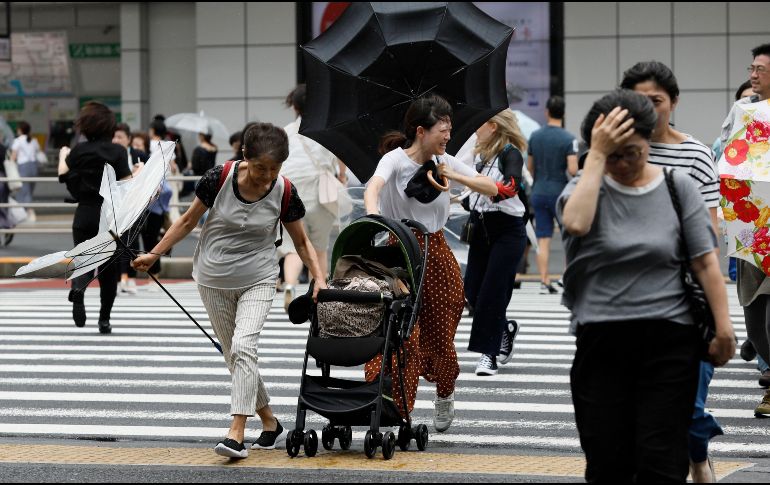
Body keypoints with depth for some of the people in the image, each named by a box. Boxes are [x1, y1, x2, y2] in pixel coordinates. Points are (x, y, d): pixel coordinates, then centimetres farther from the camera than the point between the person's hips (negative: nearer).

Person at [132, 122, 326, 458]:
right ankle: (271, 424, 22)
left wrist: (319, 278, -12)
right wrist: (154, 255, -1)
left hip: (257, 280, -2)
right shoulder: (218, 179, -15)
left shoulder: (284, 192, -12)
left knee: (243, 347, -20)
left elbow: (301, 242, 1)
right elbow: (188, 221, -1)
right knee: (234, 356, 7)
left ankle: (236, 434, -23)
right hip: (214, 280, 2)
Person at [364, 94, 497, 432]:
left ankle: (445, 395, 36)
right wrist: (373, 214, -52)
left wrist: (454, 176, -11)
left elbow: (492, 189, 4)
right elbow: (373, 187, -31)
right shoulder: (395, 159, -10)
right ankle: (396, 407, -8)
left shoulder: (445, 162, 4)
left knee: (440, 334, 10)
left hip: (437, 254, 4)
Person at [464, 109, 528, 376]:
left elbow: (513, 184, -31)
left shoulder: (510, 153, -12)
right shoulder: (484, 155, 11)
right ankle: (505, 328, 29)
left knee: (492, 292, -7)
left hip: (507, 231, -7)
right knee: (472, 292, 5)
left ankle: (489, 354, 1)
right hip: (482, 230, 7)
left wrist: (494, 188, -46)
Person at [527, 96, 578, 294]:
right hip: (560, 193, -4)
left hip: (539, 194, 4)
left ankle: (544, 282, 2)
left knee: (543, 240, 4)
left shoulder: (535, 136, 4)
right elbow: (573, 170, -18)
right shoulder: (568, 139, -11)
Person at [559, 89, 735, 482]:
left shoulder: (677, 187, 4)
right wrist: (597, 155, -14)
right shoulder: (586, 186, 3)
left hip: (668, 342, -1)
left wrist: (723, 328, -6)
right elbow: (576, 223, -21)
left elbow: (705, 262, 1)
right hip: (601, 345, 1)